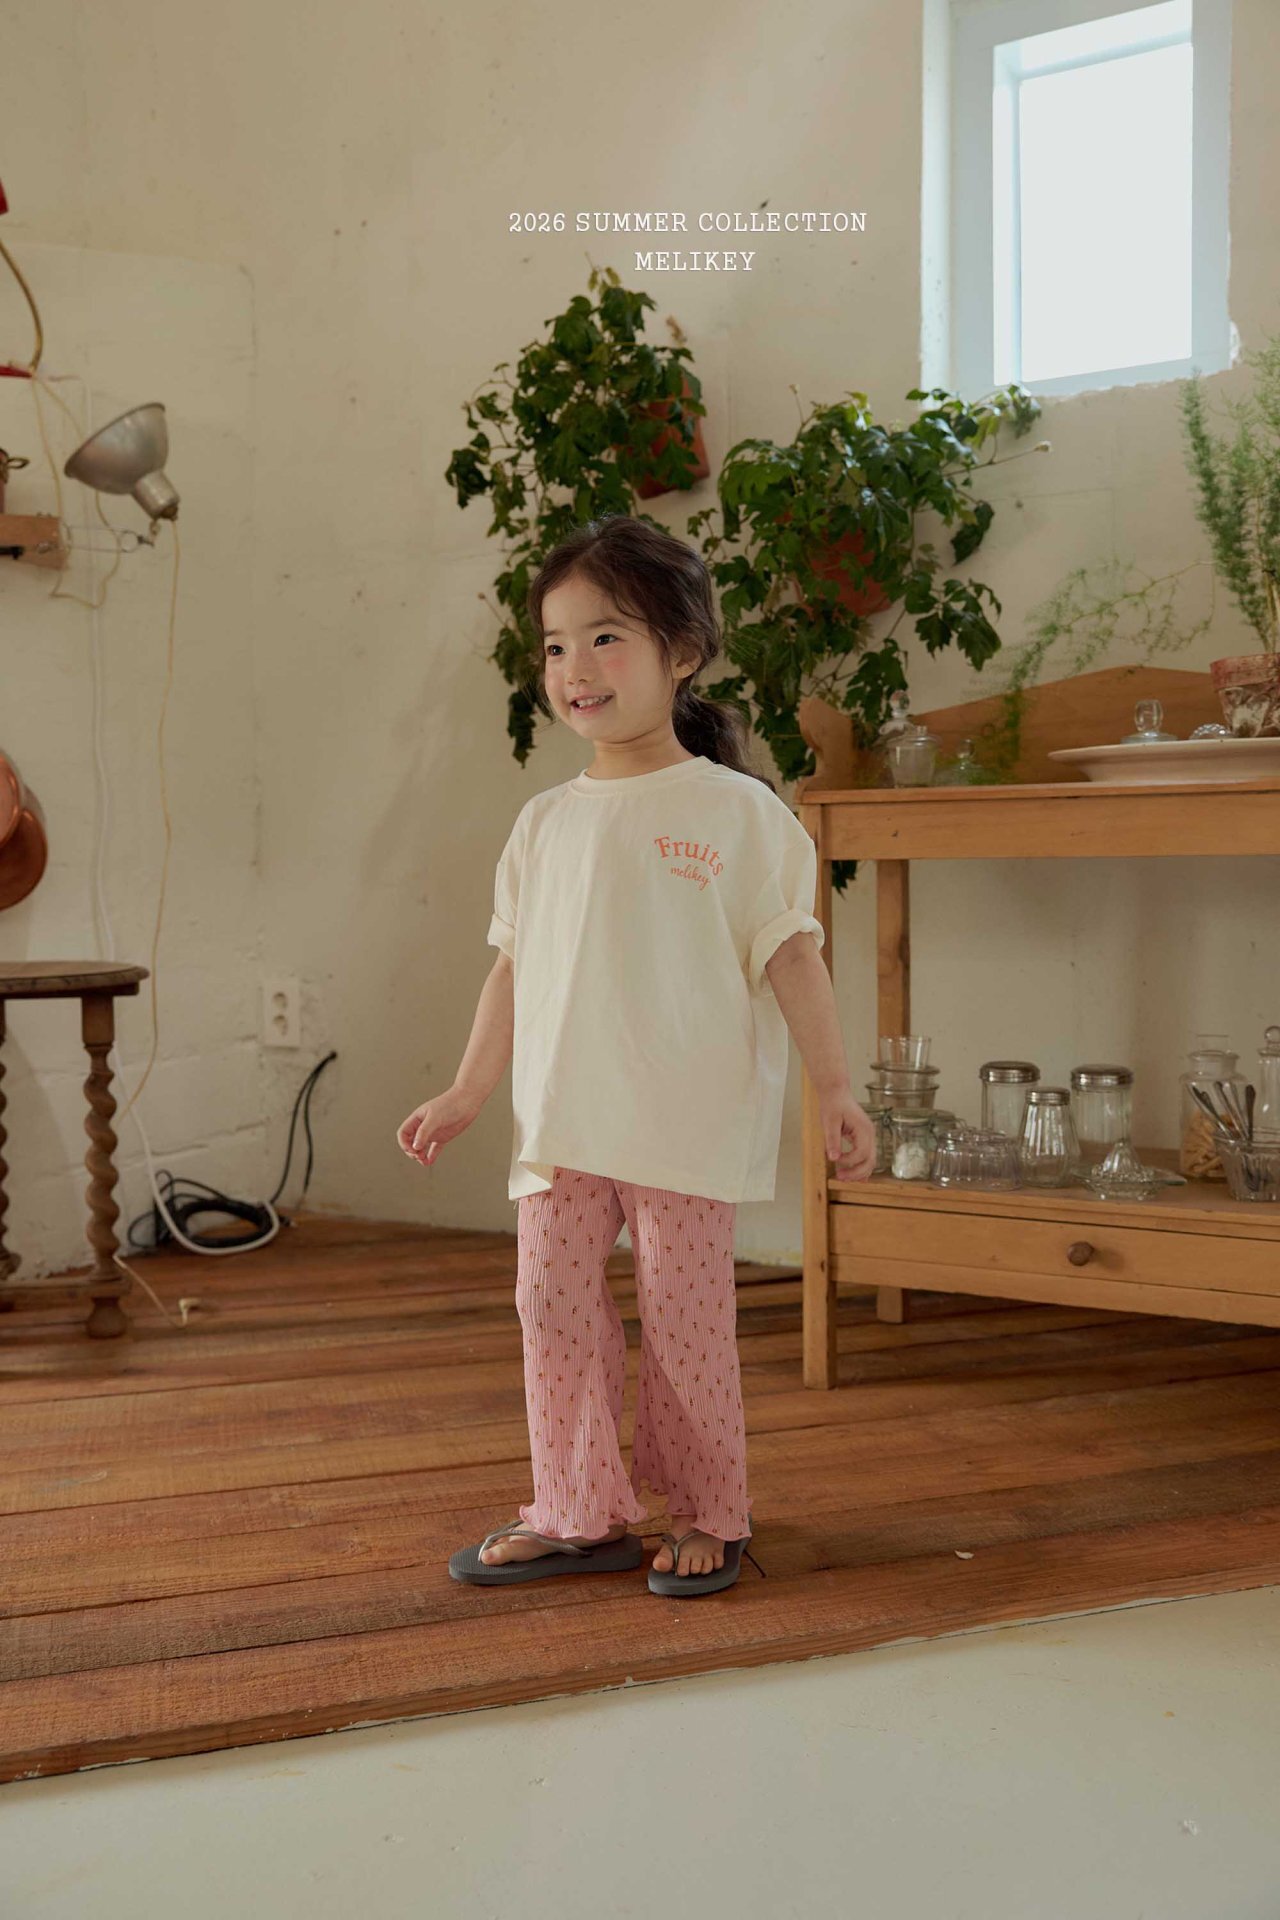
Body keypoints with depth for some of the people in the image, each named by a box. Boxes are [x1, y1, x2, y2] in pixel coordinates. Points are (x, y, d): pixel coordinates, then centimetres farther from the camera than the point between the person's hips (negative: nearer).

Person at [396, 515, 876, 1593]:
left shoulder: (736, 812, -3)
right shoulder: (546, 823, 9)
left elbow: (791, 954, -4)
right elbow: (515, 965, 14)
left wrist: (836, 1091, -7)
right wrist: (469, 1093, 13)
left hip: (689, 1128, -4)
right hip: (561, 1125, 5)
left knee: (685, 1320, 2)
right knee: (553, 1304, 5)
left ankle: (710, 1516, 22)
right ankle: (578, 1514, 21)